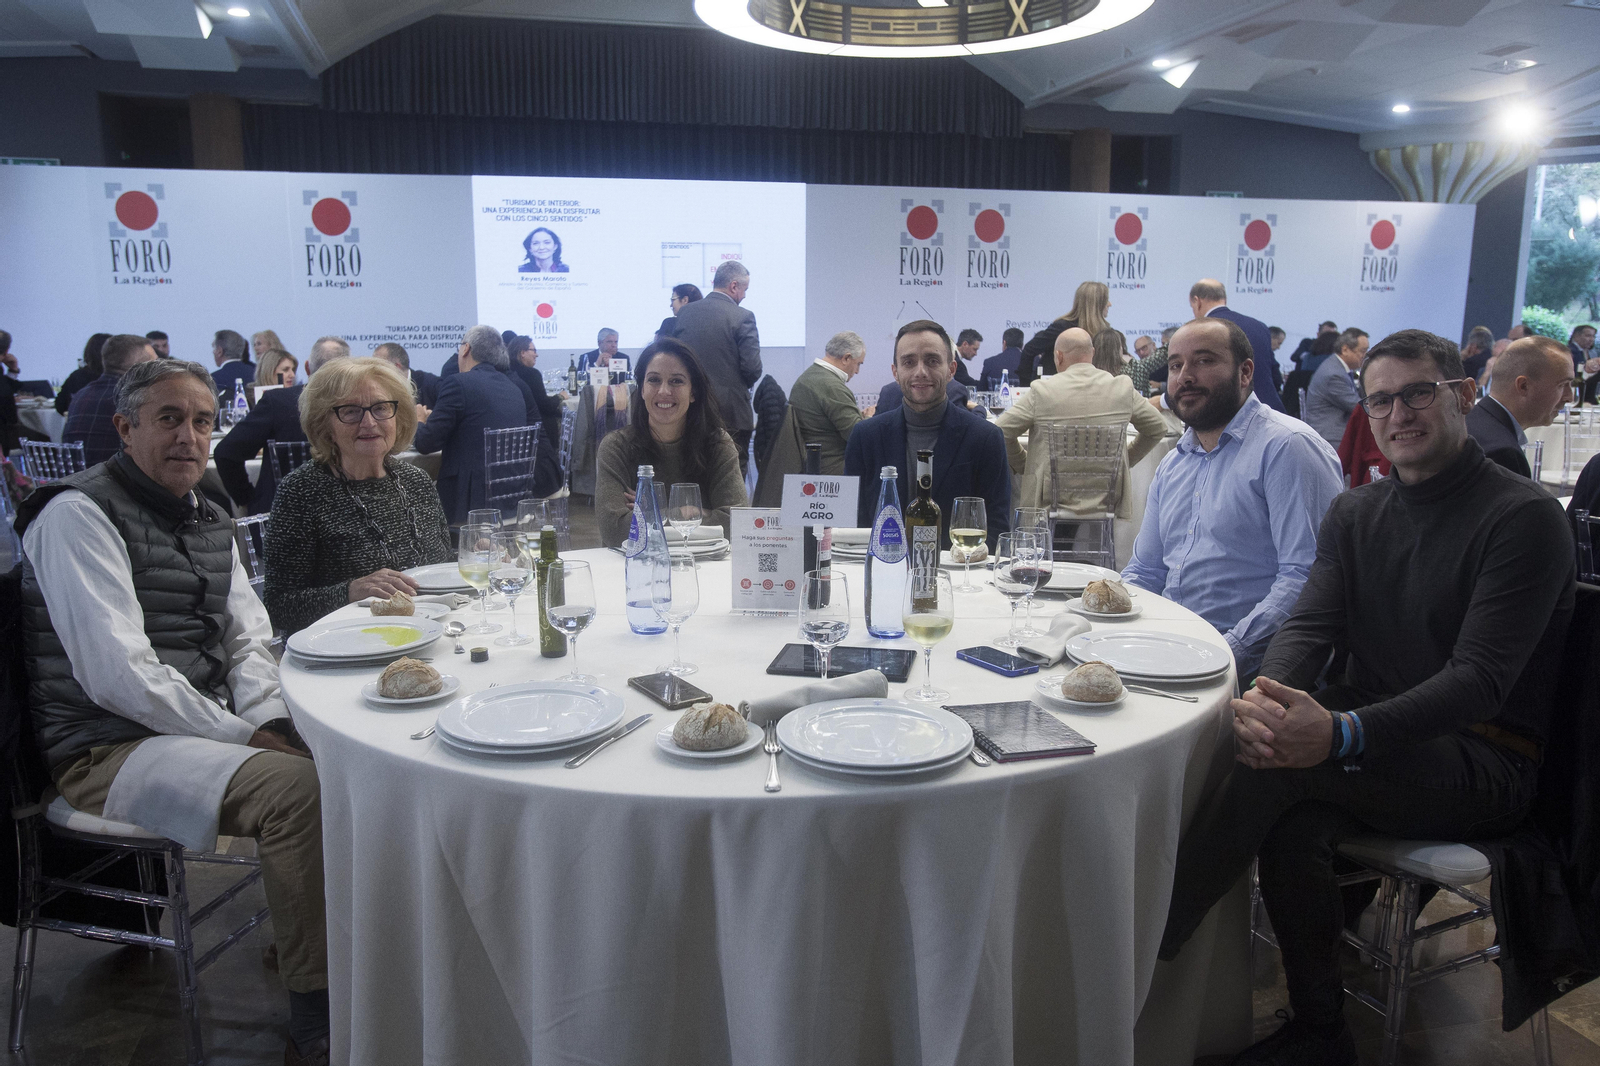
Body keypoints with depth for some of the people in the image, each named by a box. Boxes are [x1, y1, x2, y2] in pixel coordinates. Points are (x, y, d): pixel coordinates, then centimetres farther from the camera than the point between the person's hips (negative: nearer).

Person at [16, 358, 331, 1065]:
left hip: (207, 726, 8)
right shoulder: (77, 514, -12)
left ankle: (301, 935, 11)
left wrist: (269, 719, -8)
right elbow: (118, 675, -21)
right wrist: (244, 736, -19)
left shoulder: (209, 522, 14)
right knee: (298, 786, -29)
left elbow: (249, 640, 13)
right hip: (109, 749, -8)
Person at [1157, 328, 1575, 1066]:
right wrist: (1267, 695, -25)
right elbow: (1309, 627, 1)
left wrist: (1342, 733, -37)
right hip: (1375, 745, 5)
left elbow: (1480, 679, -20)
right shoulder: (1355, 514, 11)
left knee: (1279, 764, -32)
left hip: (1484, 768, -5)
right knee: (1291, 828, -29)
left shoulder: (1524, 518, -9)